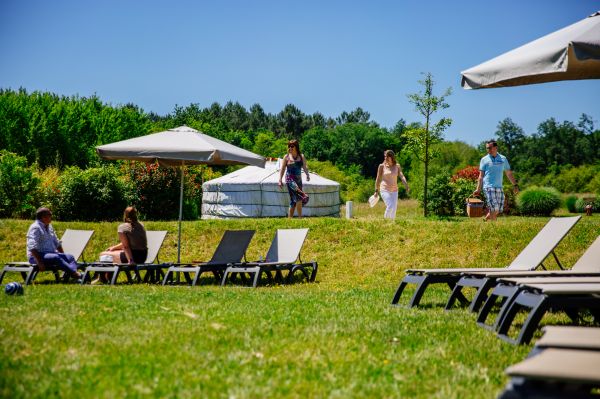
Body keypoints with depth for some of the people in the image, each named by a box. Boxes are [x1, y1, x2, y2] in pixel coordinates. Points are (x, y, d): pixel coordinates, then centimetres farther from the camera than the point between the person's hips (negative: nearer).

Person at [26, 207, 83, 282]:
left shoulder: (49, 227, 17)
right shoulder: (35, 228, -11)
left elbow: (57, 243, 24)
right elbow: (32, 247, -20)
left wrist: (63, 256, 14)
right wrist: (39, 262, -27)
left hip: (51, 254, 9)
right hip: (36, 256, -9)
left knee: (70, 257, -12)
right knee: (56, 258, -35)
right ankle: (74, 273, -49)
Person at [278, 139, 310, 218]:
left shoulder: (301, 156, 8)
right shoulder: (286, 157, 2)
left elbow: (305, 167, 5)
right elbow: (282, 169, 4)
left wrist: (307, 175, -14)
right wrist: (280, 180, -1)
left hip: (298, 179, 5)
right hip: (290, 179, -5)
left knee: (294, 201, 7)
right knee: (300, 197, -21)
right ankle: (300, 217, -20)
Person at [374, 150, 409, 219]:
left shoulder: (397, 166, 3)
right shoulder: (382, 166, -2)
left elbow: (402, 176, -9)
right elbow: (378, 179, 5)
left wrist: (406, 186, -24)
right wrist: (376, 190, 7)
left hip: (394, 191, 3)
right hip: (385, 190, -3)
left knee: (394, 209, 4)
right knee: (390, 206, -22)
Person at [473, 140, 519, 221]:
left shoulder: (503, 159, 11)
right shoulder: (484, 160, 4)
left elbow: (509, 173, 17)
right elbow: (481, 175, 4)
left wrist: (515, 185, 12)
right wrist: (478, 189, -3)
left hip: (499, 187, 4)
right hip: (489, 187, -4)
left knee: (498, 210, 3)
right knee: (493, 208, -15)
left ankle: (485, 220, 21)